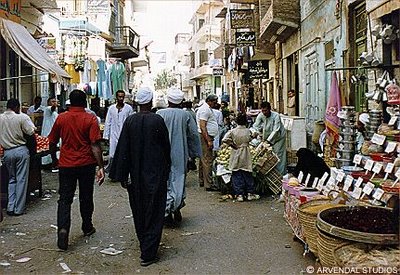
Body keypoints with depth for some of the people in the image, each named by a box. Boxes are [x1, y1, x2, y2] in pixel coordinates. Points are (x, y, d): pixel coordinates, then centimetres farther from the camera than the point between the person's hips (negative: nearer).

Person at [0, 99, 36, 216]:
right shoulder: (22, 117, -10)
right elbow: (31, 133, -12)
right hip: (21, 150, -3)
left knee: (11, 179, 17)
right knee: (21, 179, 4)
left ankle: (10, 208, 13)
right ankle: (19, 209, 8)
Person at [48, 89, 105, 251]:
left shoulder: (61, 118, 0)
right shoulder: (90, 119, -8)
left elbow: (52, 143, 7)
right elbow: (95, 145, -15)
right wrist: (101, 167, -14)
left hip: (66, 164, 1)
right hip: (86, 164, -1)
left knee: (65, 199, 4)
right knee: (86, 197, 14)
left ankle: (63, 229, -15)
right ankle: (87, 227, 28)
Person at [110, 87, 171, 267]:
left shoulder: (130, 121, -4)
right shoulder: (157, 120, -12)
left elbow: (122, 149, -4)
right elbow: (166, 146, -3)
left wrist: (121, 175, 2)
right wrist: (167, 167, 13)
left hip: (136, 174, 4)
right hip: (155, 173, -3)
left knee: (139, 211, 19)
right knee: (153, 213, 4)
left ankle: (144, 244, 37)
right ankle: (148, 254, 5)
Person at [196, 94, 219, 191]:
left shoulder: (208, 109, 20)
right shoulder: (205, 109, -13)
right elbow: (202, 127, -21)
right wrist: (208, 141, -23)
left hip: (207, 137, 11)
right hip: (205, 137, -11)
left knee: (203, 159, 16)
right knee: (207, 160, -10)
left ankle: (202, 181, 25)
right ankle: (208, 184, -9)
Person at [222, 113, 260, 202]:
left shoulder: (232, 131, -9)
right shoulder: (248, 131, -6)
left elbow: (224, 139, -17)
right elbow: (250, 139, 6)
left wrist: (232, 145, -5)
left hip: (236, 155, -1)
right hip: (246, 156, 1)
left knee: (237, 176, 6)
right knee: (247, 175, 10)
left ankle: (239, 194, 6)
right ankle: (250, 193, 16)